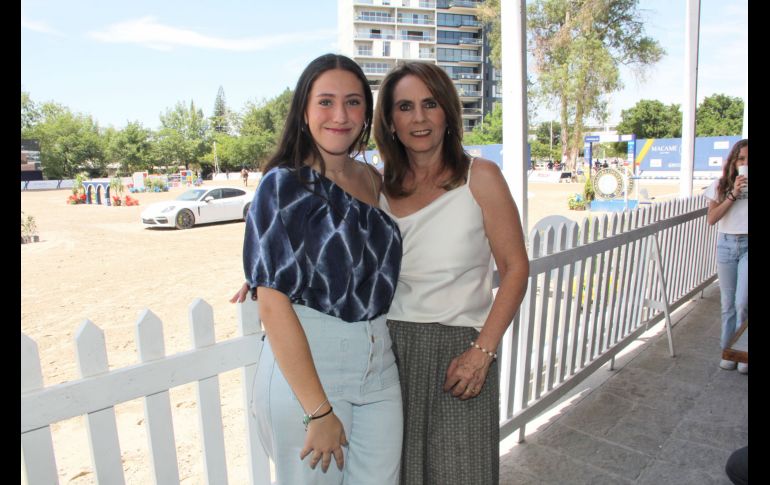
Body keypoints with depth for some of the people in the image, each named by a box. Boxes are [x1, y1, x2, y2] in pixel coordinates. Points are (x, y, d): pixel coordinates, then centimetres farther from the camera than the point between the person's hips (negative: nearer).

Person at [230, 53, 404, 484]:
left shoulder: (374, 179, 7)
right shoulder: (285, 185, -11)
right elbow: (273, 303, -17)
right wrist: (319, 411, -17)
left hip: (379, 363, 6)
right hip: (304, 366, -5)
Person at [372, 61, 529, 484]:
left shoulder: (480, 177, -5)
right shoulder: (378, 188, 5)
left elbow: (515, 268, -6)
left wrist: (482, 351, -13)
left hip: (457, 349, -3)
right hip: (390, 346, 3)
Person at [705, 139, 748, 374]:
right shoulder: (721, 185, 5)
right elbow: (711, 218, -7)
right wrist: (733, 194, -11)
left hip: (747, 245, -2)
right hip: (726, 244, 2)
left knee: (742, 303, -9)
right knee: (728, 304, 9)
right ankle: (728, 350, 23)